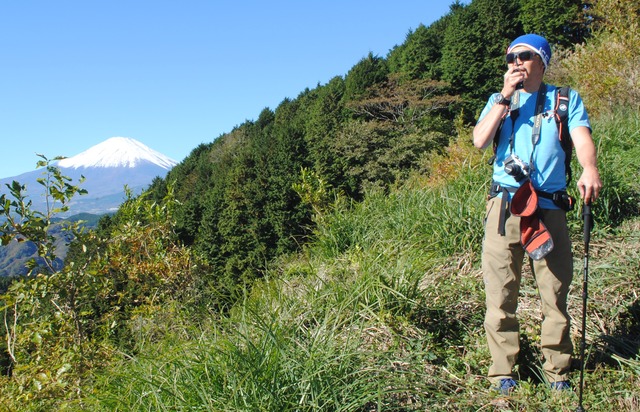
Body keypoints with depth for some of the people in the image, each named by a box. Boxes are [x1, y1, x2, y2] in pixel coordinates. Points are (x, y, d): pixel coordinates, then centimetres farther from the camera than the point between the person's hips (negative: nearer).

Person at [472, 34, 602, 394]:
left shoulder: (566, 99, 12)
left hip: (550, 208, -1)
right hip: (504, 206, 1)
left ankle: (558, 371, 17)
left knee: (556, 293, 3)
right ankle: (503, 371, 11)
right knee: (500, 294, 0)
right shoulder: (499, 100, 18)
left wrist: (590, 170, -28)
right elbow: (479, 141, -1)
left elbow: (582, 137, -8)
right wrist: (506, 96, -4)